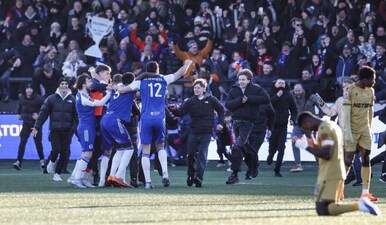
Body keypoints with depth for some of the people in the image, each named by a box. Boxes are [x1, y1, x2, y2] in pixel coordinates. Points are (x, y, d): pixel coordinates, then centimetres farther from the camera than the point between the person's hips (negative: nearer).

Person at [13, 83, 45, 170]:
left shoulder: (38, 99, -13)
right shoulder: (22, 98, 1)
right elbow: (19, 106, 23)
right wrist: (18, 113, 10)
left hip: (36, 123, -3)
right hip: (26, 123, 3)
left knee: (38, 142, 7)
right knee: (22, 142, -7)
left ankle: (42, 160, 25)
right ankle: (19, 162, -11)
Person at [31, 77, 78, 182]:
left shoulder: (72, 99, 4)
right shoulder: (52, 99, 2)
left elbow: (75, 115, 4)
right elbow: (43, 113, 2)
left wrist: (74, 127, -5)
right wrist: (37, 127, -1)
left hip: (67, 131, 1)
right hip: (55, 130, -1)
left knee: (64, 153, -1)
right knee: (56, 149, -14)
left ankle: (57, 173, 14)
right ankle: (52, 162, 20)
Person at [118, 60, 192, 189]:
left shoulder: (141, 81, 6)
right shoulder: (163, 80, 10)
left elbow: (122, 90, 3)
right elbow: (181, 72, 22)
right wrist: (187, 64, 42)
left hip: (146, 119, -2)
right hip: (160, 119, 2)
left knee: (145, 151, 2)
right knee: (160, 147, 20)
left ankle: (147, 181, -3)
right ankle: (165, 174, -1)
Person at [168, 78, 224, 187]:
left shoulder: (211, 99, 1)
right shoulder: (190, 101, 3)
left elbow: (220, 110, 14)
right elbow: (180, 112, -4)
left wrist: (220, 123, 6)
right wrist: (174, 110, -25)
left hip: (206, 133, -3)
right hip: (194, 132, 3)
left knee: (202, 154, -11)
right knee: (190, 154, 5)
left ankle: (199, 177, -16)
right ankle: (191, 174, 24)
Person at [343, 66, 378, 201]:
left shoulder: (370, 91, 8)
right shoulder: (350, 90, -11)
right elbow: (346, 113, -15)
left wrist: (369, 128, 16)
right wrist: (348, 132, -19)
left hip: (365, 130, 5)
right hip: (352, 130, -5)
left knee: (366, 159, -2)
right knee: (348, 160, -3)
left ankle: (365, 192, -3)